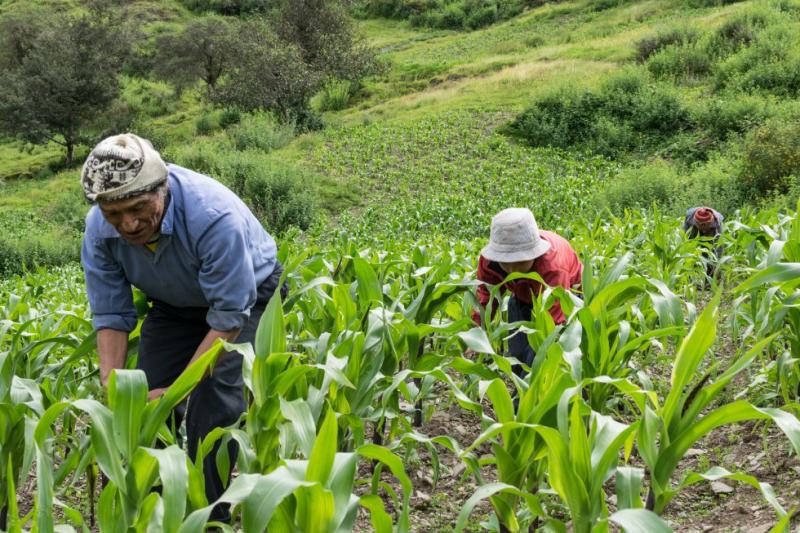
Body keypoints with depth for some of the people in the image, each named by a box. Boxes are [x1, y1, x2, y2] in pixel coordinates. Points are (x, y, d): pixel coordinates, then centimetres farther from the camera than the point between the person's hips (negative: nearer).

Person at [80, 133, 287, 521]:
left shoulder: (214, 216, -40)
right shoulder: (99, 229, -22)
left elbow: (230, 316, -33)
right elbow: (111, 316, -13)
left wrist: (176, 390, -35)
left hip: (245, 295, -5)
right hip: (175, 305, 5)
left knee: (211, 413, -18)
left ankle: (211, 518, -2)